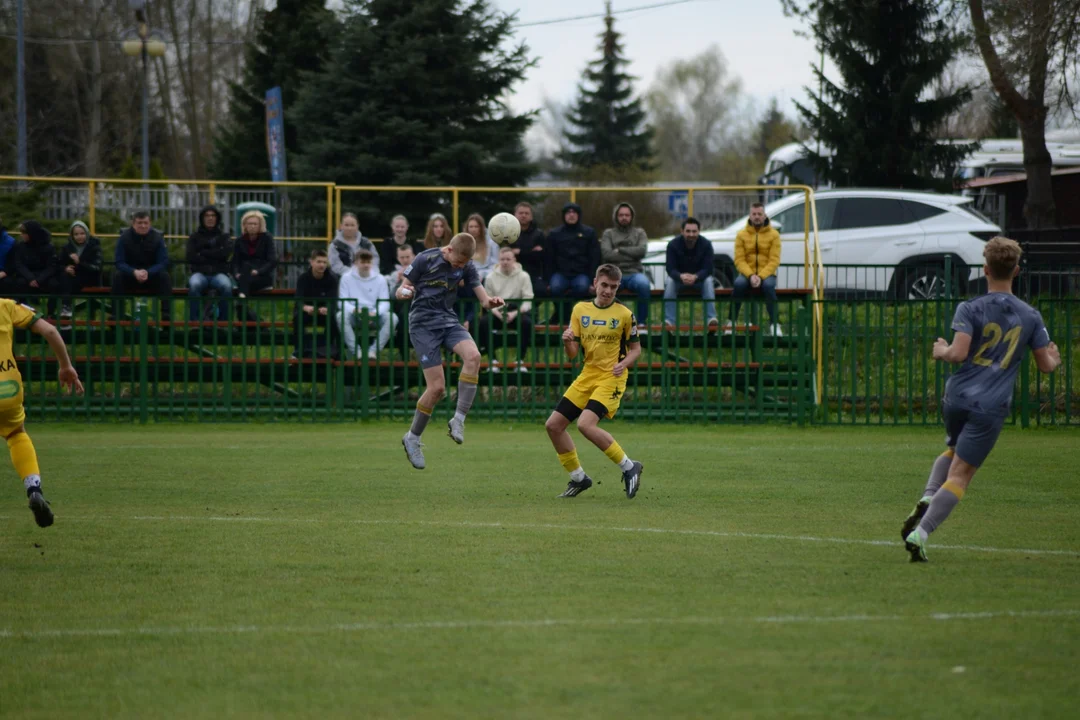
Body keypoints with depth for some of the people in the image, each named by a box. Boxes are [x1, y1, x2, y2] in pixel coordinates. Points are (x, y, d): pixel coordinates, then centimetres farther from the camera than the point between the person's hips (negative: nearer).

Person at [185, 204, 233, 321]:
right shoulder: (194, 237, 17)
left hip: (219, 273, 0)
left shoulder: (224, 236, 18)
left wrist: (203, 253, 0)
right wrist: (213, 257, 0)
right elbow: (189, 257, 2)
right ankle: (194, 320, -32)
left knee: (226, 286, -36)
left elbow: (225, 253, -2)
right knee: (194, 285, -37)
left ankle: (223, 320, -27)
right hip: (200, 272, 0)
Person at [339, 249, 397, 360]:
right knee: (342, 316, -34)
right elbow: (342, 302, -3)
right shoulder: (347, 278, 5)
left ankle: (373, 350, -24)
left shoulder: (380, 279, 8)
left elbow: (385, 302, 0)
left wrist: (375, 312, -23)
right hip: (354, 316, -1)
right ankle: (355, 351, -31)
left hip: (374, 317, 1)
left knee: (392, 318, -28)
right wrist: (354, 310, -25)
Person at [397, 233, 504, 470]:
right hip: (423, 324, -4)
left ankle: (458, 420, -21)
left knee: (473, 356, -28)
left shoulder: (466, 267, 3)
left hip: (449, 321, 4)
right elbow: (403, 290, -2)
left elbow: (483, 299, 1)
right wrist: (404, 292, -27)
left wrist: (491, 301, -24)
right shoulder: (425, 260, -9)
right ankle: (413, 438, 8)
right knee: (437, 387, -13)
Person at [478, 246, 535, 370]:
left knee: (526, 322, -35)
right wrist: (497, 312, -17)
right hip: (497, 312, 1)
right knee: (483, 322, -30)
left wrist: (515, 313, -20)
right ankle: (492, 360, -23)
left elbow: (528, 301, -4)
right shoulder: (491, 278, 7)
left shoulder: (523, 276, 2)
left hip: (517, 312, -1)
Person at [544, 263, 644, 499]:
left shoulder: (624, 314, -5)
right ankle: (578, 478, 16)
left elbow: (635, 348, 4)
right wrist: (567, 342, -18)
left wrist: (624, 364, -16)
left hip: (611, 378, -6)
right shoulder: (580, 310, 6)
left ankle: (629, 467, -11)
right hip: (587, 376, 6)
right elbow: (573, 354, 5)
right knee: (553, 425, 1)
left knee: (586, 424, -26)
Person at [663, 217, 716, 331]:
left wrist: (695, 277, -42)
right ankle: (669, 321, -40)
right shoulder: (673, 245, -13)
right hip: (679, 277, 0)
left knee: (708, 281, -32)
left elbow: (708, 269, -19)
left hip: (699, 278, 0)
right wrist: (681, 276, -44)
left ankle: (712, 318, -38)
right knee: (670, 282, -32)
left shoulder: (706, 245, -13)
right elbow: (670, 269, -20)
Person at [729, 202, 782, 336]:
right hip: (747, 273, 1)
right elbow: (739, 260, -1)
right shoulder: (742, 235, 5)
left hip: (766, 274, -1)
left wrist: (761, 276, -19)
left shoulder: (773, 234, 2)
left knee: (768, 285, -36)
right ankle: (732, 322, -25)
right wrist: (750, 275, -18)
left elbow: (774, 261, -4)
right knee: (738, 284, -33)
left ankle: (774, 324, -29)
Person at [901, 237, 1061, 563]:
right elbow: (1046, 364, 8)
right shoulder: (1030, 316, 3)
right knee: (960, 475, 0)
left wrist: (941, 351, 6)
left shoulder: (970, 309, -4)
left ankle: (926, 501, 7)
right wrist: (1055, 358, 31)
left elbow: (959, 353, -16)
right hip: (991, 407, -1)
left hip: (956, 398, 1)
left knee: (953, 450, 30)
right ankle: (920, 533, -13)